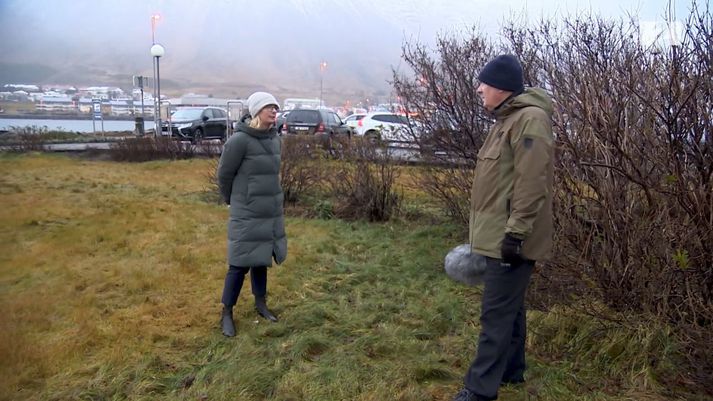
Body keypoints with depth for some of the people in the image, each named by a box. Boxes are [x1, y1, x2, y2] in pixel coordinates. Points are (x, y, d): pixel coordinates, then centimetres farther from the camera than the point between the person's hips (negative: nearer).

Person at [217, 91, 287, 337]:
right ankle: (226, 314, 13)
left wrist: (270, 198, 15)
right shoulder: (240, 140, -15)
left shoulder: (274, 139, 4)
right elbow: (224, 174, -6)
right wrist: (233, 201, 8)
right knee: (240, 264, -1)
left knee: (261, 260, 16)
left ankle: (261, 304, 31)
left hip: (272, 213, 6)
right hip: (248, 215, -6)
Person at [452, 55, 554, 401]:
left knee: (496, 313, -4)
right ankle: (511, 370, 33)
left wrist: (515, 232, -24)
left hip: (510, 238, -10)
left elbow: (532, 184, -23)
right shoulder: (507, 119, 16)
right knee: (509, 306, 19)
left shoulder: (530, 119, -16)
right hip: (498, 235, 10)